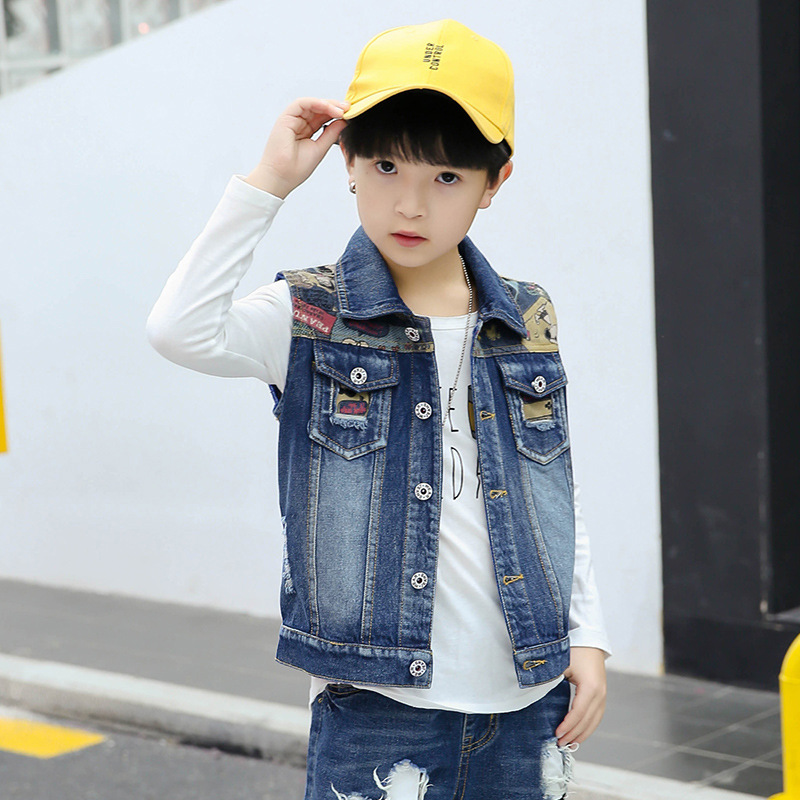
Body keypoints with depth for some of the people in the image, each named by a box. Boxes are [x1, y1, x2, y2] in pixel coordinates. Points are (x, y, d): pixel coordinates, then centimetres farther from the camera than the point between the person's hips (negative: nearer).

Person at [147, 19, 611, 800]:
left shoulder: (528, 324, 7)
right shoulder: (311, 320, -3)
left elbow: (557, 503, 13)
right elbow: (180, 330, -23)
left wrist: (588, 641, 6)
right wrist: (267, 183, -18)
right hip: (376, 707, -3)